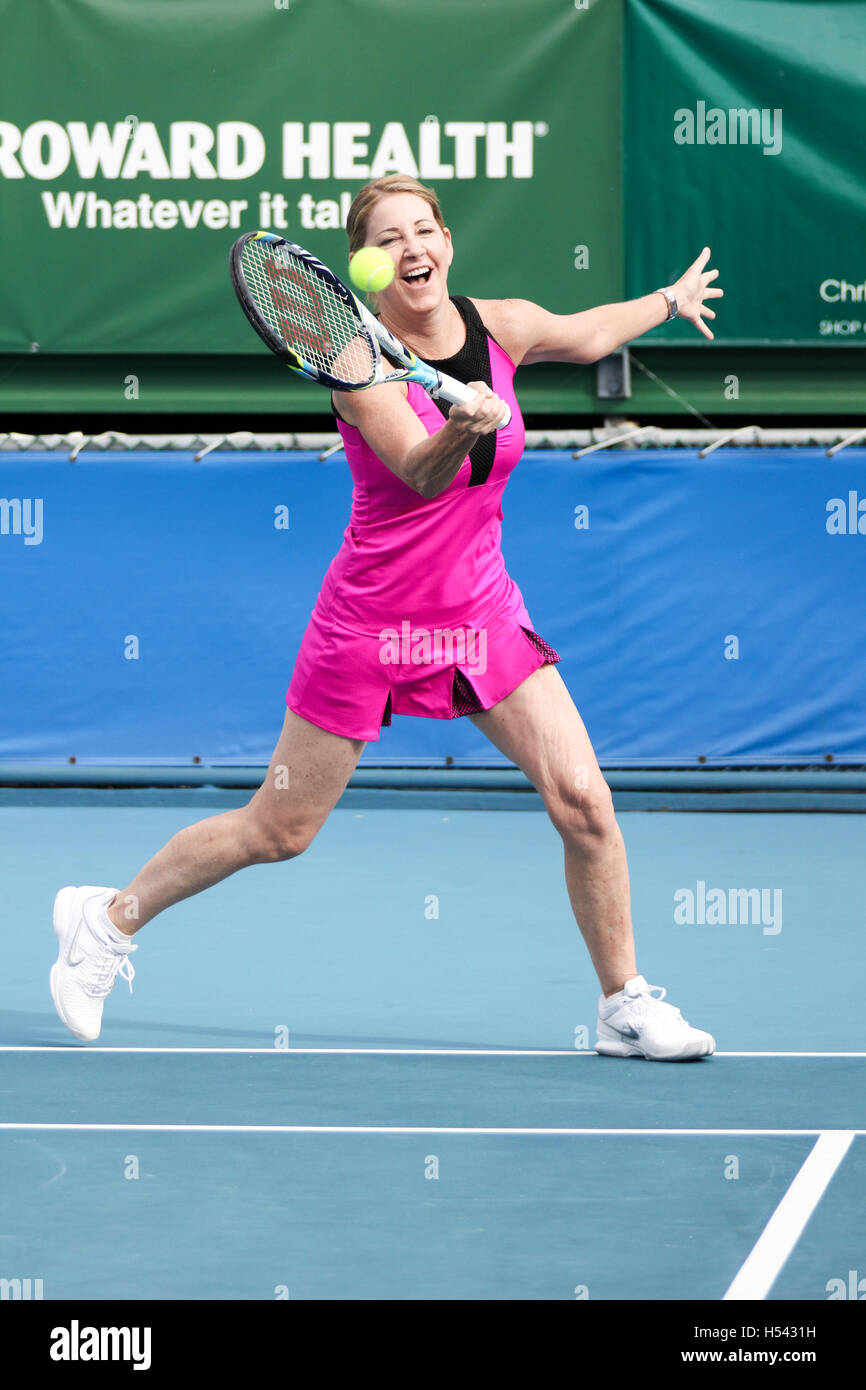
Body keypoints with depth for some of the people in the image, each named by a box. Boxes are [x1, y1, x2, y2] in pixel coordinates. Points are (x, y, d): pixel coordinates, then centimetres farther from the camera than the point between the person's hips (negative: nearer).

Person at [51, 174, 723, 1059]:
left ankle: (624, 1005, 7)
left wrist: (670, 300, 32)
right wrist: (466, 428, -57)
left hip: (482, 614, 4)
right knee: (277, 831, 5)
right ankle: (107, 922, 26)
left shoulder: (502, 327, -3)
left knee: (582, 801, -9)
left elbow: (588, 334, 21)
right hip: (369, 622, -4)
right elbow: (418, 472, -36)